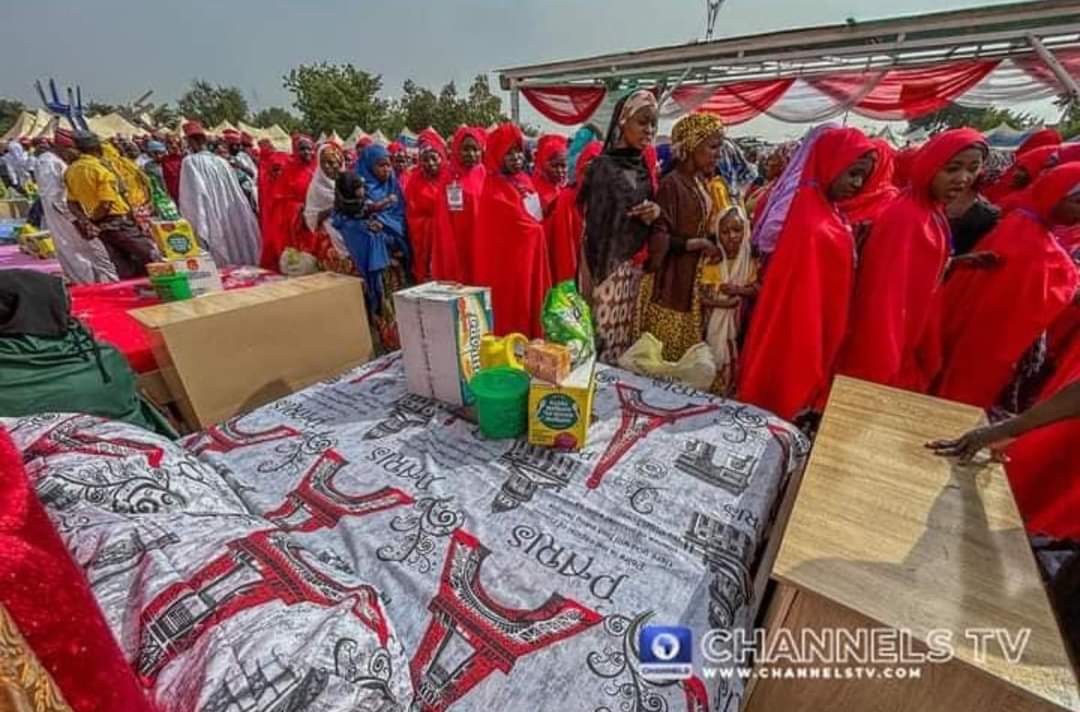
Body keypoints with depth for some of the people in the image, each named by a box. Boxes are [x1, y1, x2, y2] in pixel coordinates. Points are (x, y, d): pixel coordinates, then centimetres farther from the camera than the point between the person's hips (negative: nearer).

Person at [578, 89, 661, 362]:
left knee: (630, 336, 8)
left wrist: (657, 212, -5)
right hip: (606, 267, -5)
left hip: (639, 268, 6)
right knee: (604, 334, -4)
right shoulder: (602, 166, -6)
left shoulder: (648, 167, 12)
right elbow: (588, 225, -9)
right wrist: (587, 275, -13)